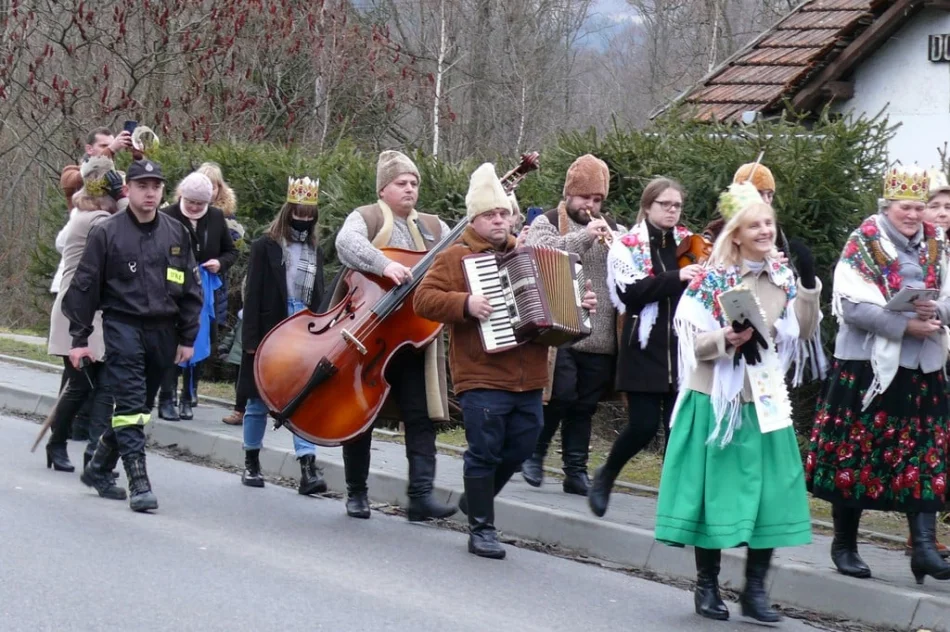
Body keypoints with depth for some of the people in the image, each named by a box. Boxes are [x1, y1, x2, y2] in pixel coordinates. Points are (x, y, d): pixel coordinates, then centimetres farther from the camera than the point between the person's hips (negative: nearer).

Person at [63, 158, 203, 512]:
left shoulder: (176, 234, 7)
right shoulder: (107, 233, -3)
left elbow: (191, 288, 12)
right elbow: (85, 287, -1)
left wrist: (187, 338, 8)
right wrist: (79, 339, -3)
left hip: (162, 333, 4)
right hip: (122, 327, -4)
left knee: (140, 405, 11)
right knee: (130, 404, -11)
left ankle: (99, 468, 27)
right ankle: (139, 483, -11)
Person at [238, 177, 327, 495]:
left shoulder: (315, 251, 11)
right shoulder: (266, 247, -3)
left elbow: (318, 297, 14)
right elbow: (253, 294, -6)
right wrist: (251, 338, -11)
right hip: (270, 334, -3)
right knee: (259, 400, 8)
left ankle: (308, 468, -13)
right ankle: (251, 463, 21)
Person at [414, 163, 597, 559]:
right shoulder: (456, 257, -2)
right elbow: (424, 299, -9)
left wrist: (579, 305, 13)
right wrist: (465, 304, -22)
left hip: (527, 378, 6)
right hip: (482, 378, -6)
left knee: (520, 448, 11)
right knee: (485, 452, -4)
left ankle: (476, 499, 34)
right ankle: (481, 530, 5)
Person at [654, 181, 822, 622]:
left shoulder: (783, 276, 6)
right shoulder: (713, 279, -7)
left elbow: (805, 334, 5)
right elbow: (692, 341, -8)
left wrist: (808, 287, -6)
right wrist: (726, 339, -26)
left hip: (766, 400, 4)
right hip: (717, 400, -4)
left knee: (769, 494, 1)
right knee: (716, 490, 3)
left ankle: (755, 589, 11)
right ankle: (707, 586, 16)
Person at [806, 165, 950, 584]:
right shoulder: (863, 245, -5)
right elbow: (852, 306, -14)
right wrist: (906, 325, -19)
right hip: (867, 366, -5)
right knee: (854, 455, 2)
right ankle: (844, 545, 14)